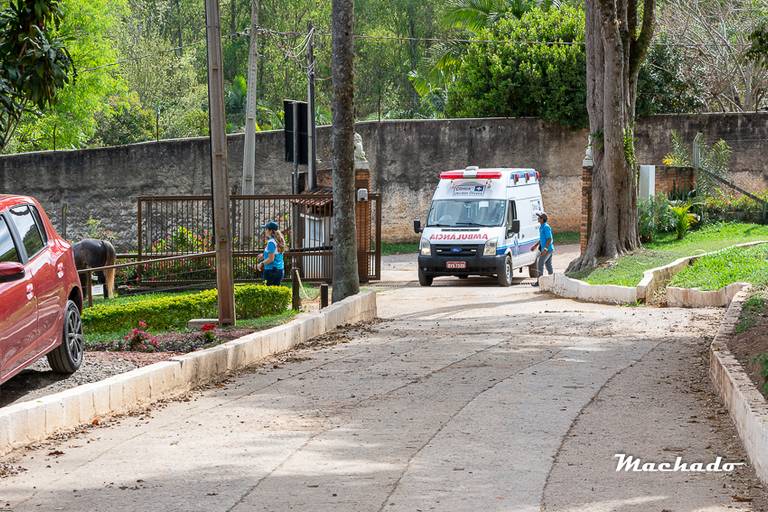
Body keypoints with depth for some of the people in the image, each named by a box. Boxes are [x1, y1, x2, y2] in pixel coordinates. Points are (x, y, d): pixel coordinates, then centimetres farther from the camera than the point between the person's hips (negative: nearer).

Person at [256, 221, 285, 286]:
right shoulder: (279, 241, 11)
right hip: (280, 270, 9)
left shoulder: (271, 242, -15)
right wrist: (264, 256, 19)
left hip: (271, 270, -9)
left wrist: (261, 263, -5)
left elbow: (271, 259, -17)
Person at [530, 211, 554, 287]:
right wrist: (535, 245, 27)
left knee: (540, 264, -8)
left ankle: (538, 281, -6)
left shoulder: (546, 227, -17)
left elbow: (549, 239, -20)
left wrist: (545, 249, -25)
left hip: (547, 249, -10)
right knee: (548, 265, 11)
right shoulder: (541, 227, 14)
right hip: (549, 249, 10)